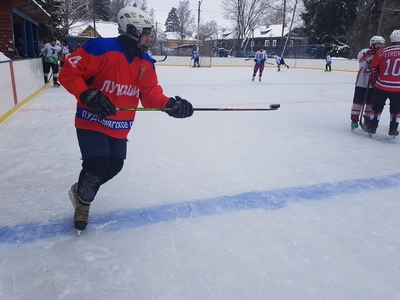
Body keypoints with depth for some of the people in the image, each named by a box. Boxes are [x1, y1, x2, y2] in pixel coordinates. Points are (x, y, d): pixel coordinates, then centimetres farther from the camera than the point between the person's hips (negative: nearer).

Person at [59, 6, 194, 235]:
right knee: (97, 165, -13)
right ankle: (82, 201, 20)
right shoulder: (101, 49, -20)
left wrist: (169, 104, -23)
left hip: (120, 127, 7)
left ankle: (81, 190, 36)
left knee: (114, 166, 7)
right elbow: (68, 73, -18)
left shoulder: (146, 63, 0)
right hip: (92, 120, -6)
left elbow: (151, 94, -4)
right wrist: (88, 95, -31)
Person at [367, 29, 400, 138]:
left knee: (377, 106, 12)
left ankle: (372, 128, 13)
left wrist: (374, 78, 18)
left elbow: (373, 67, 3)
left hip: (382, 85, 0)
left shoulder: (383, 51, -4)